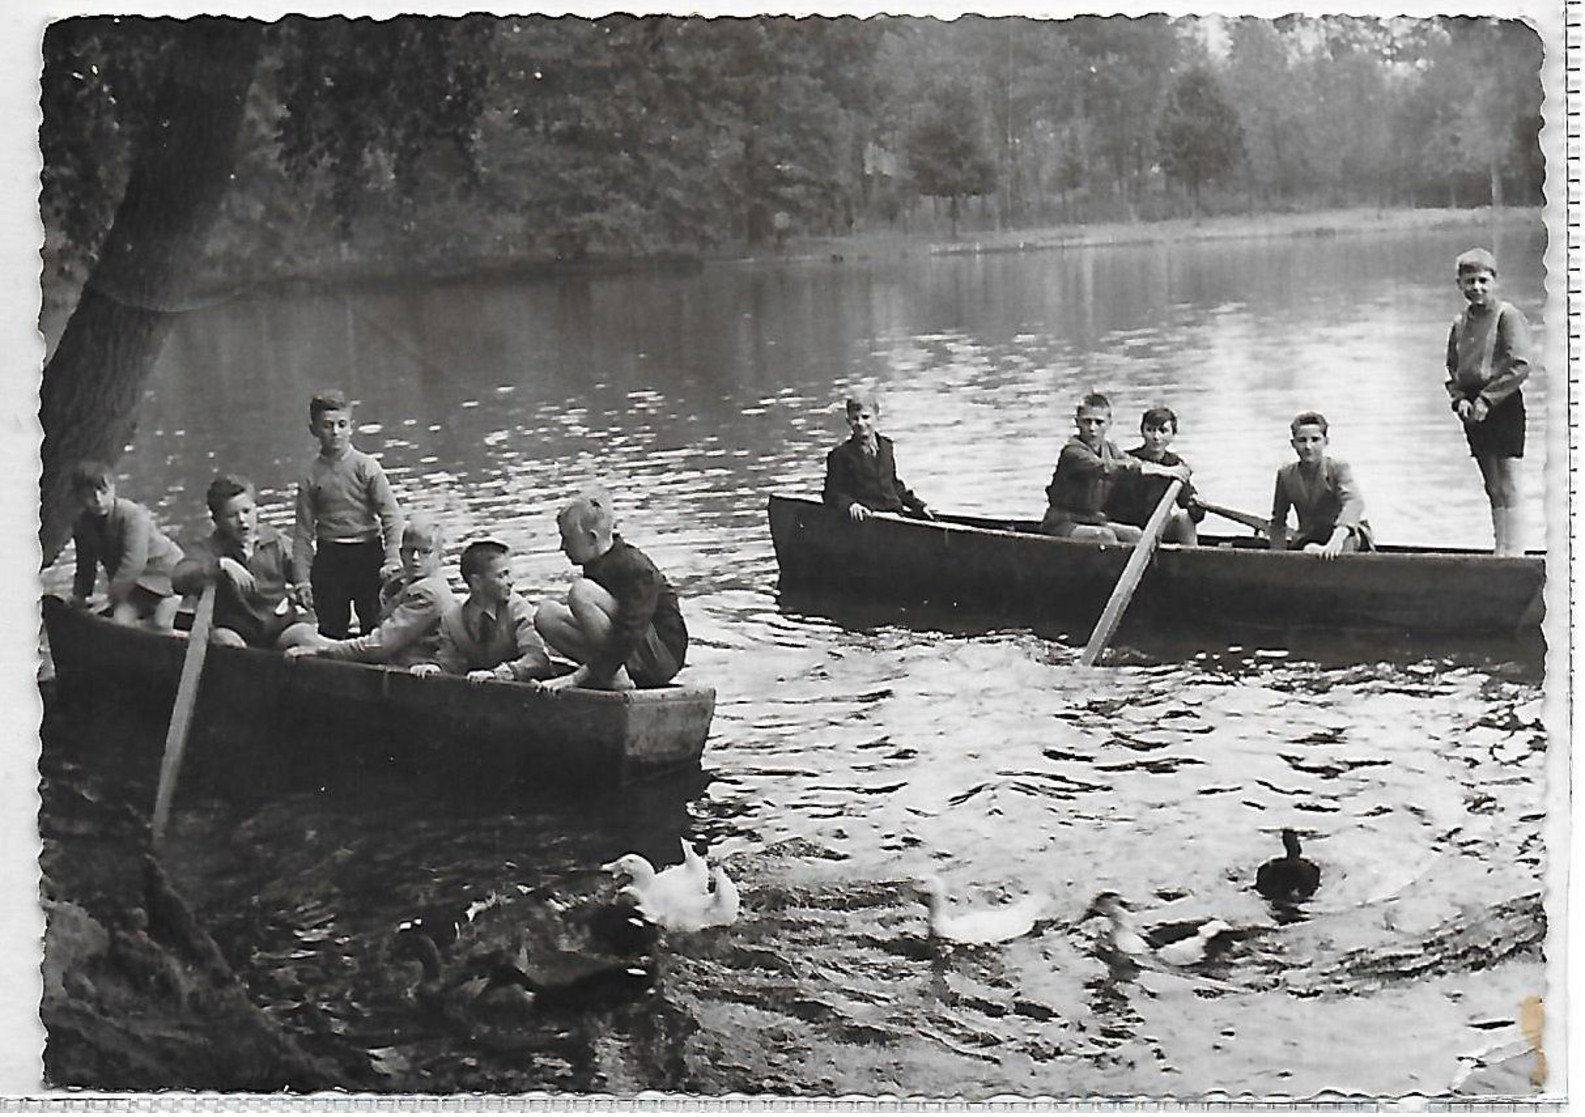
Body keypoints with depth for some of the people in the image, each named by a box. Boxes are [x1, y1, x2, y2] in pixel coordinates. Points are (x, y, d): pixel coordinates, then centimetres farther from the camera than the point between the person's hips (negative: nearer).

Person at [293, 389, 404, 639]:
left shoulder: (366, 467, -4)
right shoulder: (311, 476, 1)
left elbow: (391, 515, -6)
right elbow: (304, 531, 3)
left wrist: (392, 559, -16)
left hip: (368, 553, -1)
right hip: (329, 558, 1)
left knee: (375, 626, 2)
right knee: (330, 630, 5)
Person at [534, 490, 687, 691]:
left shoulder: (636, 569, -20)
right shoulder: (596, 564, 7)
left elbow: (628, 637, -27)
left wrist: (578, 677, -28)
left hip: (662, 656, -9)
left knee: (581, 591, -25)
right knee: (546, 615, -5)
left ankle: (618, 680, -21)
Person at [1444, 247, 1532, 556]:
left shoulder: (1508, 316, -7)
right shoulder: (1460, 323, 14)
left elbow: (1520, 367, -14)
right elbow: (1452, 368, 18)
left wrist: (1486, 400, -17)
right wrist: (1459, 398, -1)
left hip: (1504, 404, -7)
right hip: (1474, 412, 7)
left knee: (1506, 486, -8)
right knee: (1492, 487, 10)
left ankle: (1511, 549, -7)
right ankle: (1500, 550, 14)